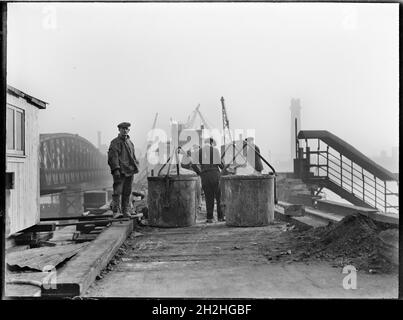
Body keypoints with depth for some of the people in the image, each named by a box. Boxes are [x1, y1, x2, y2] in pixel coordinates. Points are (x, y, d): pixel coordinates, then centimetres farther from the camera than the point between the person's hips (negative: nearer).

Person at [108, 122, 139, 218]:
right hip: (120, 171, -6)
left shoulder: (130, 142, 19)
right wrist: (116, 169, -20)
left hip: (129, 171, 7)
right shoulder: (115, 142, -3)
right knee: (117, 191, -10)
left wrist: (136, 166, 17)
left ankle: (126, 211, 15)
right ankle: (116, 211, -8)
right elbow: (113, 157, -11)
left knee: (127, 192, 9)